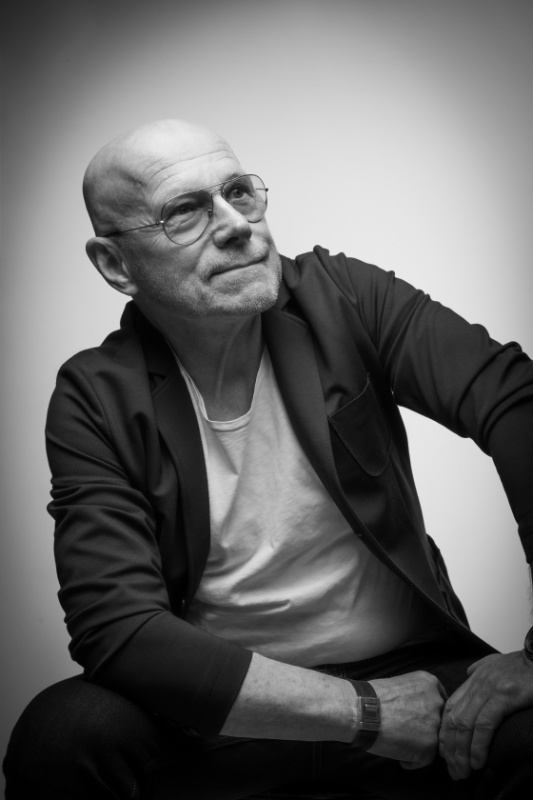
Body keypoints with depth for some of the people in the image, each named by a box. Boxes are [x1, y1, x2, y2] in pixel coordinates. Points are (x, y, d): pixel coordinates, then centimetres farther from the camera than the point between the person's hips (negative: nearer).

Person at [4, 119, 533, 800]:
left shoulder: (342, 297, -5)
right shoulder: (95, 400, -8)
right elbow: (117, 627, -18)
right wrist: (366, 711, -21)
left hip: (410, 667, 0)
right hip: (221, 711, 1)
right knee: (63, 736, -27)